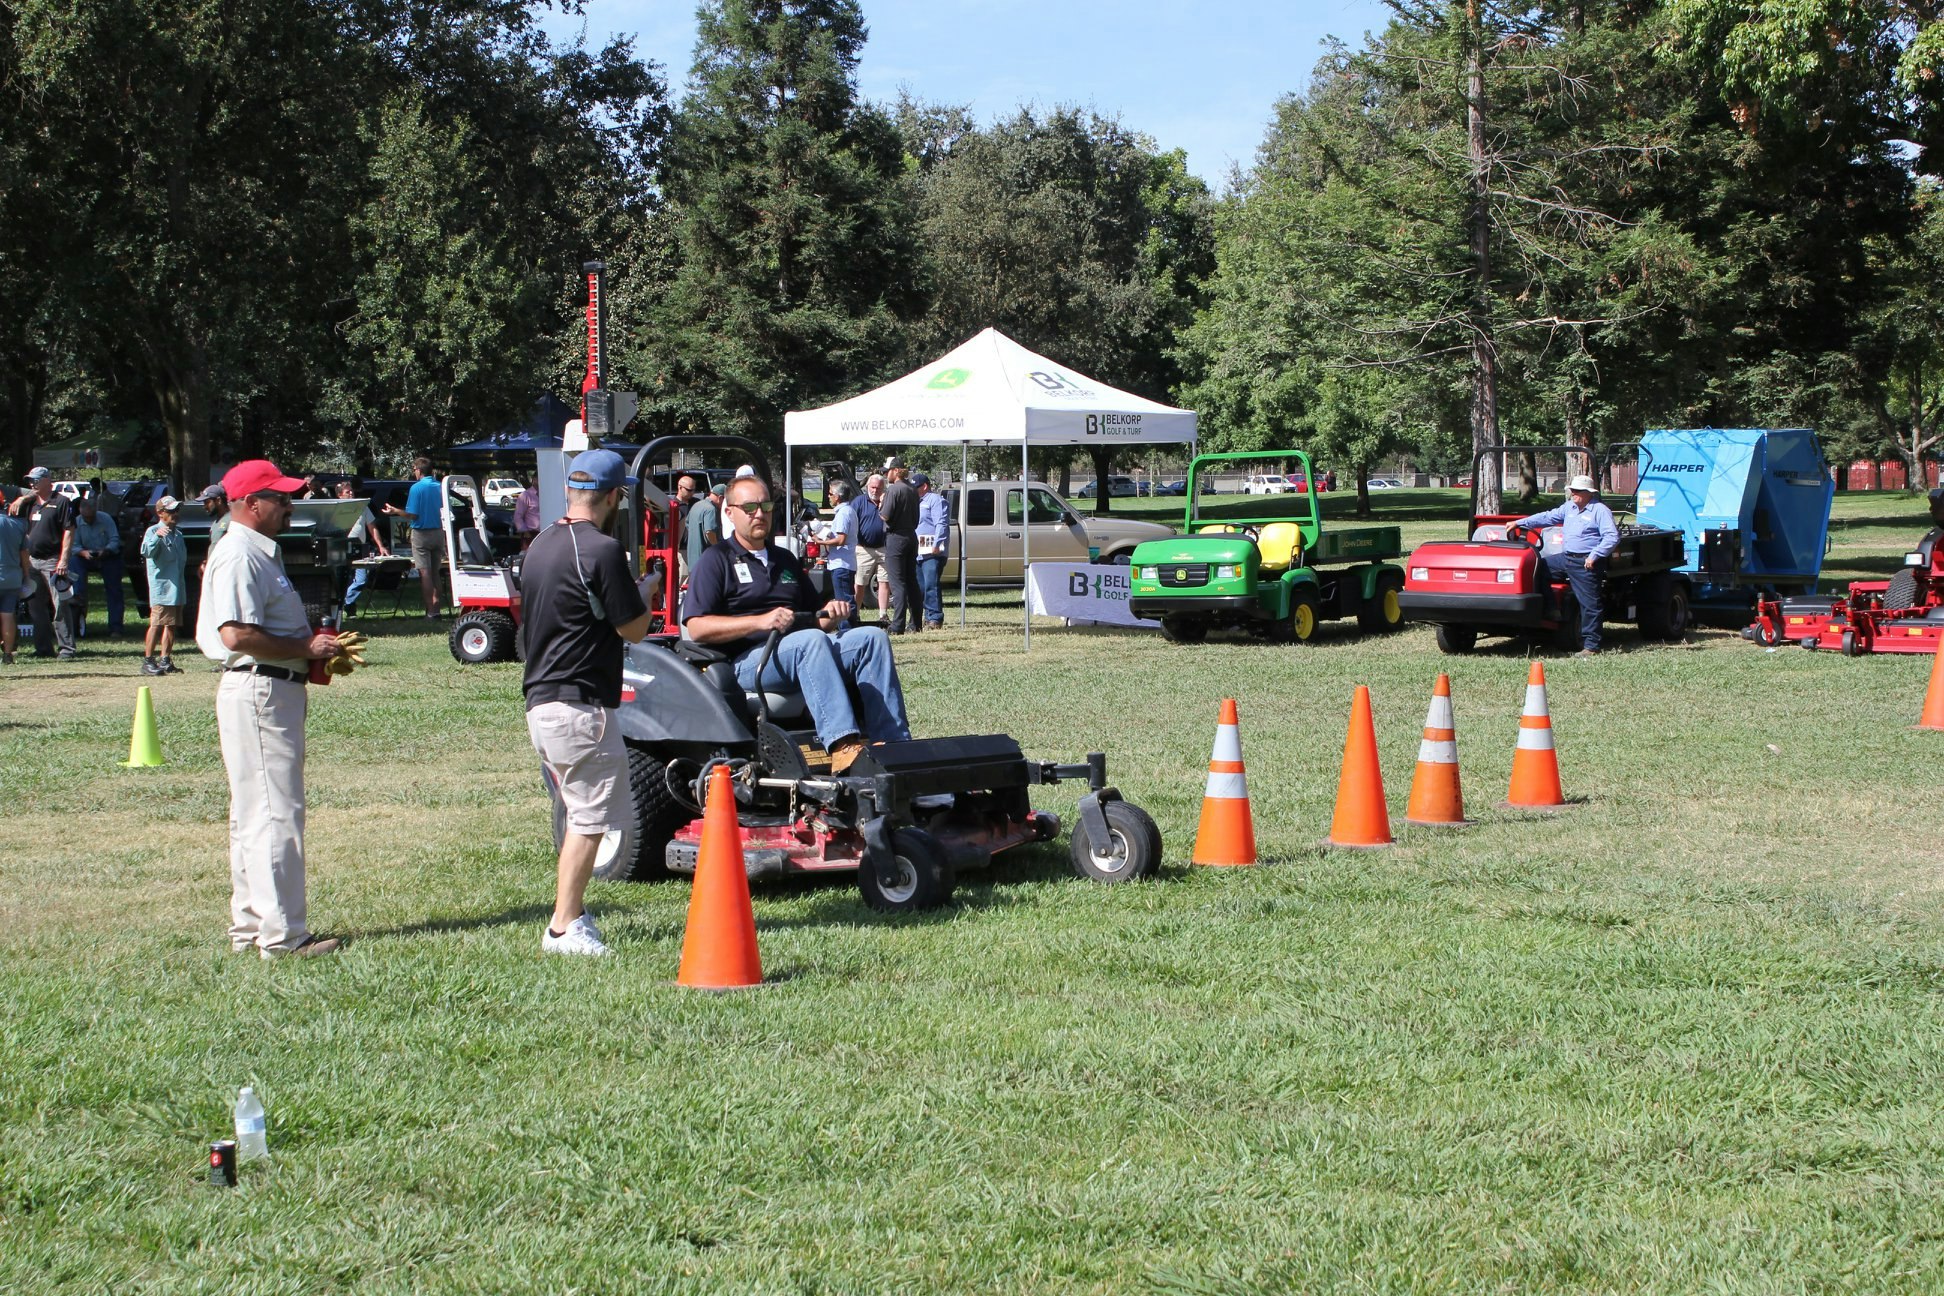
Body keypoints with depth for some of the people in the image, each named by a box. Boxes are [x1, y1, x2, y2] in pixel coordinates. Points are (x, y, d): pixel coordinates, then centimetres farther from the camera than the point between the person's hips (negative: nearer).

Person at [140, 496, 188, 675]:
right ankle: (148, 661, -8)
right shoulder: (153, 531, -5)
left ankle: (164, 660, 14)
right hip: (161, 586, -7)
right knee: (157, 623, -11)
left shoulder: (178, 533, 19)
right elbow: (147, 552, -23)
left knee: (172, 625, 8)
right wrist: (157, 536, -41)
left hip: (177, 588, 7)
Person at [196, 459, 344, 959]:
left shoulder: (260, 553, 19)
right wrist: (305, 648, -18)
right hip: (258, 691, -11)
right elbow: (236, 634, -25)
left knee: (257, 815, 14)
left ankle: (250, 926, 21)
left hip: (276, 690, 11)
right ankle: (282, 935, -9)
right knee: (276, 814, -10)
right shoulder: (239, 556, -15)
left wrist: (313, 643, 11)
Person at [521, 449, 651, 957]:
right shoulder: (602, 550, -16)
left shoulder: (540, 545, 12)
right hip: (581, 704, -9)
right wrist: (645, 592, 7)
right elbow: (634, 629, -13)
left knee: (580, 813, 19)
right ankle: (564, 928, -2)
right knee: (590, 819, -3)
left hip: (541, 700, 9)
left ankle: (572, 912, 23)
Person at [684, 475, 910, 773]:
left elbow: (815, 618, 31)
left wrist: (830, 614, 4)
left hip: (803, 654, 7)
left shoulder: (785, 559, 27)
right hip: (747, 661, -7)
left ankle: (894, 745, -27)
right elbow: (697, 628, -8)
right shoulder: (717, 561, 6)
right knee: (811, 641, -35)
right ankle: (842, 745, -50)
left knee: (872, 637, -15)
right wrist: (761, 621, -19)